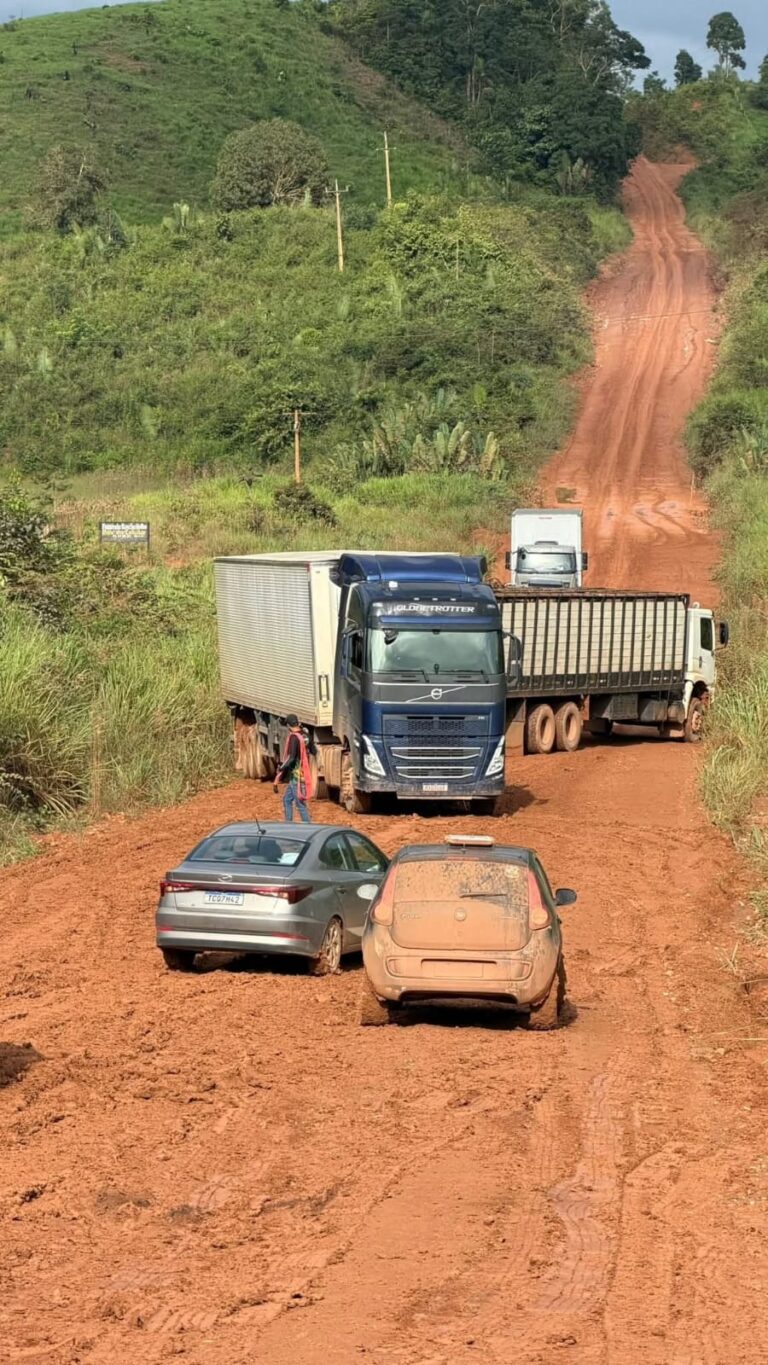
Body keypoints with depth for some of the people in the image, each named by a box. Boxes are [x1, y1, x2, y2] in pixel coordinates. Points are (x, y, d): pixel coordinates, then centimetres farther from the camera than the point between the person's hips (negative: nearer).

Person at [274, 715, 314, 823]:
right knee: (287, 799, 19)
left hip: (296, 775, -9)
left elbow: (291, 757, -24)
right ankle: (289, 825, 23)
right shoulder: (304, 736, 7)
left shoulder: (294, 737, -18)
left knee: (300, 803, -5)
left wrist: (281, 768, -12)